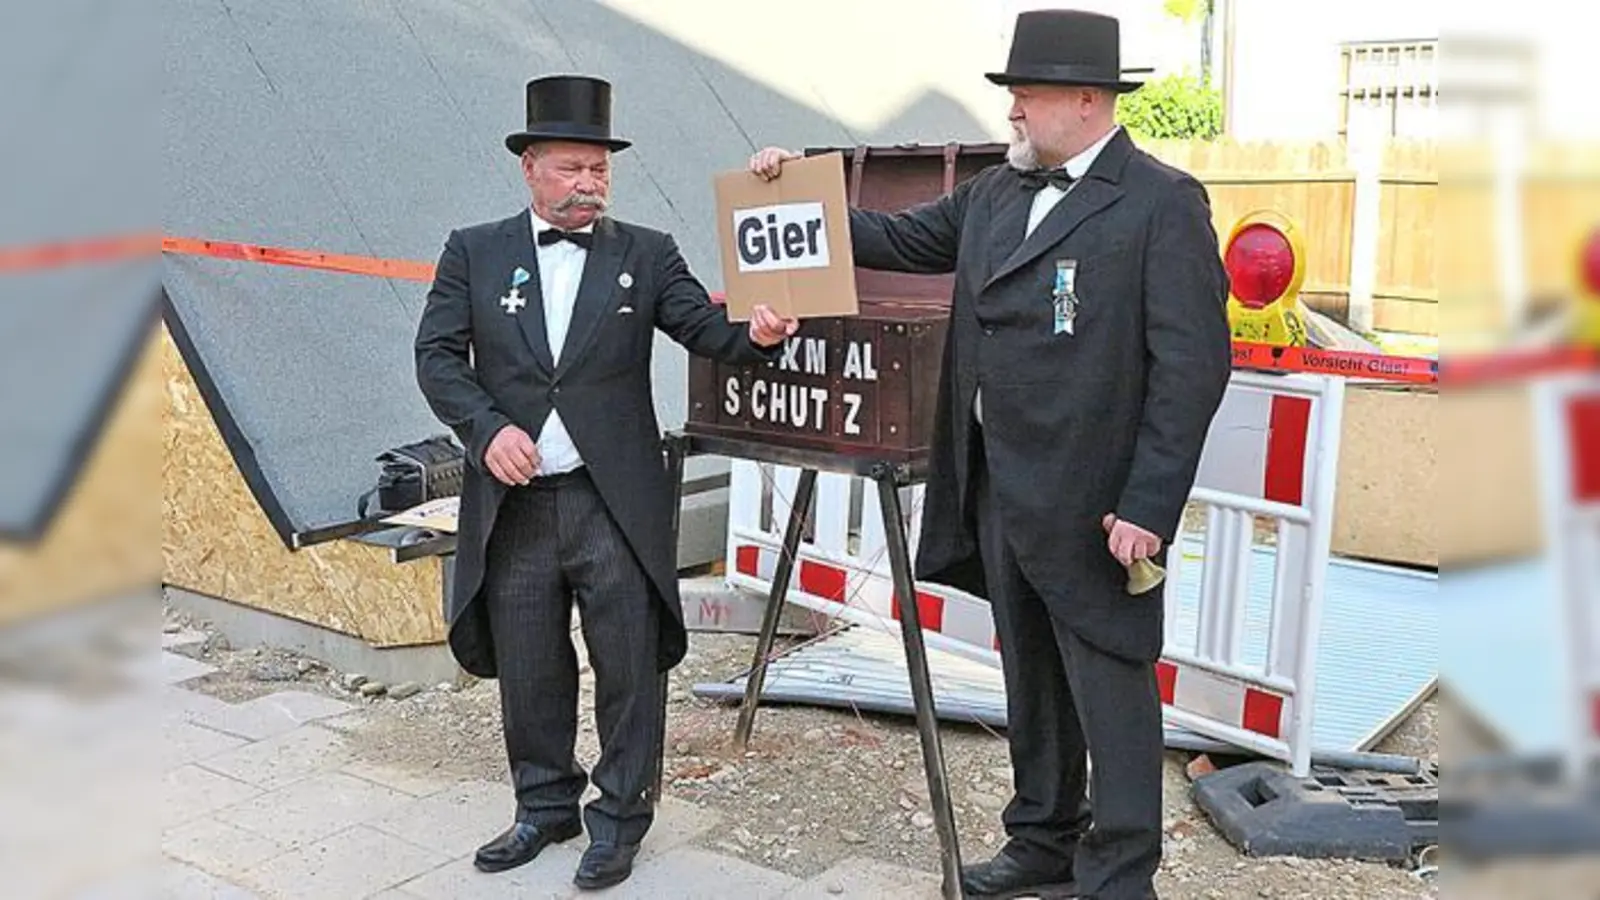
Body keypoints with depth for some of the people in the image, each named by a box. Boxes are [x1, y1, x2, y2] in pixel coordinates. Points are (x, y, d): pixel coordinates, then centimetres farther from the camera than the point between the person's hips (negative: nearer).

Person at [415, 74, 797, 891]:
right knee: (527, 668, 13)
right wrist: (487, 428, -15)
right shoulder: (474, 252, 5)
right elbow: (437, 355, 1)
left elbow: (711, 332, -6)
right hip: (512, 505, 2)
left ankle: (619, 818, 23)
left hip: (615, 501, -1)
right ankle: (545, 806, 32)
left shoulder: (646, 254, 3)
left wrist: (760, 335, -28)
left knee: (629, 666, 5)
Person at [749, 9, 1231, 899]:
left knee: (1109, 691, 2)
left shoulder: (1163, 203, -11)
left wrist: (1149, 506, -18)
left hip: (1094, 503, -7)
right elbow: (904, 239, 22)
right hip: (999, 492, 8)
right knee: (1031, 679, 19)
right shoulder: (995, 192, 10)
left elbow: (1193, 366, -15)